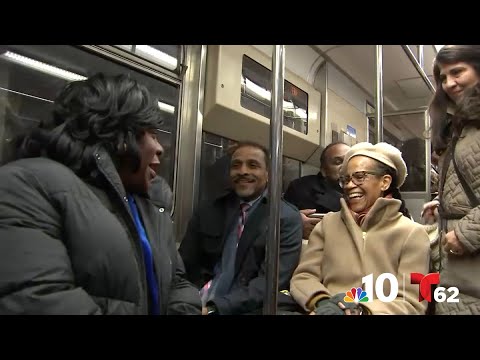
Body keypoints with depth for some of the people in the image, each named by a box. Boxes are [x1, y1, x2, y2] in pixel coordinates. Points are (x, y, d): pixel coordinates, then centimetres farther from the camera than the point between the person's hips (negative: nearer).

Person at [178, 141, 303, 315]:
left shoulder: (288, 218, -2)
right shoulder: (206, 212, 9)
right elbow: (184, 266, 7)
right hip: (198, 303, 3)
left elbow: (271, 279, -11)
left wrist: (214, 308, -21)